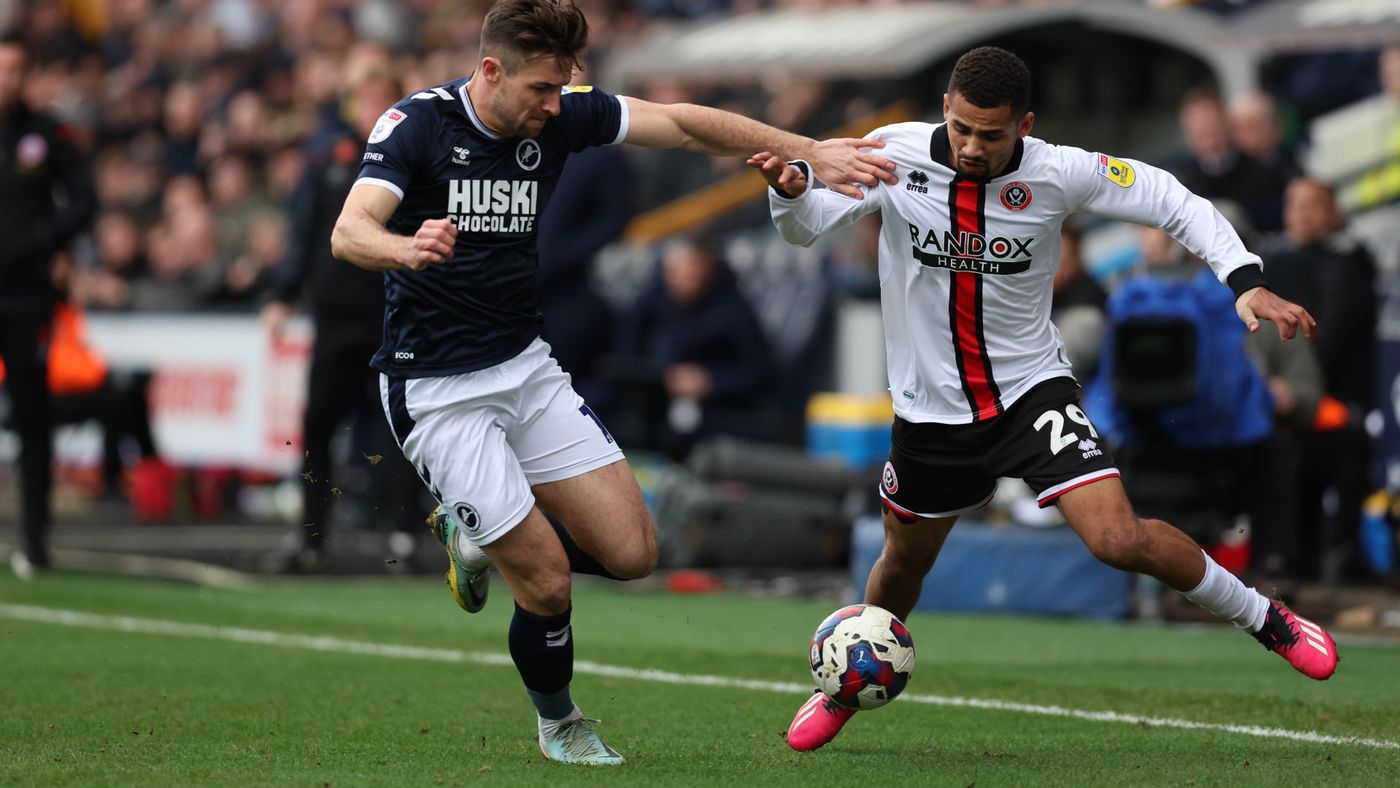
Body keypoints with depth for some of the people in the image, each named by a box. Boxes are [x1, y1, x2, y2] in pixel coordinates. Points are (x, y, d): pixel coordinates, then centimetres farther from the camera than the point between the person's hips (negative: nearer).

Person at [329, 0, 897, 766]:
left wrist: (809, 151, -10)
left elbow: (682, 124, -1)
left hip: (525, 365, 6)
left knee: (631, 552, -1)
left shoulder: (560, 114, -2)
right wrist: (407, 249, -53)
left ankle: (476, 535, 26)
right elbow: (349, 232, -30)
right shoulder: (416, 123, -18)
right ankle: (559, 724, 21)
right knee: (547, 581, -9)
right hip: (436, 388, -6)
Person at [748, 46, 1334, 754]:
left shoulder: (1057, 174, -17)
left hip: (1032, 390, -2)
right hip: (932, 406, 2)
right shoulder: (895, 155, -15)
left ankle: (1266, 619, 3)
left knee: (1121, 541, -19)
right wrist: (790, 190, -30)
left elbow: (1172, 201, -7)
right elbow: (807, 226, -6)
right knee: (904, 563, 19)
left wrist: (1245, 281, -19)